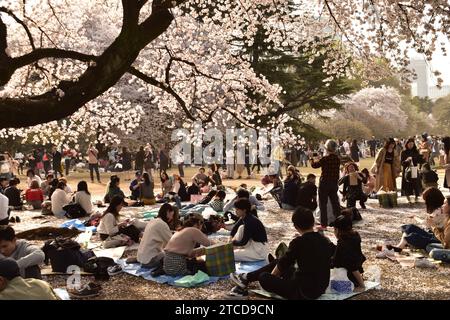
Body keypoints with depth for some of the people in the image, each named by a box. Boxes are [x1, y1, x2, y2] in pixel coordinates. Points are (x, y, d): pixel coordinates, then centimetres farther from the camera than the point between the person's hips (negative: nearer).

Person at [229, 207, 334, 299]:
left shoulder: (299, 242, -20)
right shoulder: (324, 240, -1)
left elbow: (282, 264, -7)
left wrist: (270, 277, 13)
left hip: (304, 292, -7)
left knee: (264, 277, 5)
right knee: (278, 262, 19)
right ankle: (247, 277, 27)